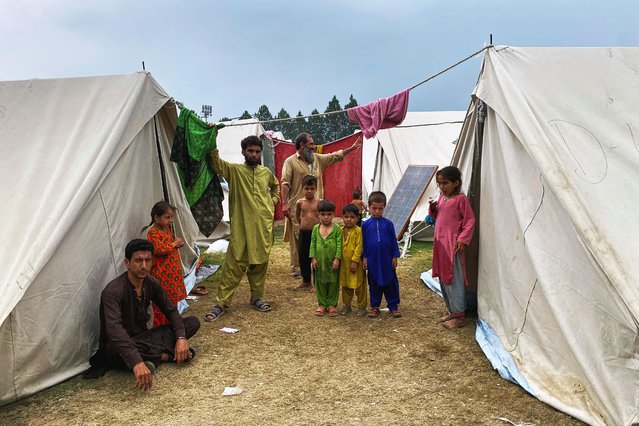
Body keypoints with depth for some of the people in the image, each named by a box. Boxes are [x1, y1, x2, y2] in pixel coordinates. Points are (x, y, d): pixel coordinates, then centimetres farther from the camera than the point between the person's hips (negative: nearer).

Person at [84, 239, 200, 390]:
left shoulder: (152, 283, -4)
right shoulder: (113, 291, -26)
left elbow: (170, 311, 4)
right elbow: (114, 329, -41)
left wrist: (181, 338, -16)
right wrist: (136, 363, -54)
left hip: (142, 337, 6)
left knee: (193, 322, -5)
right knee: (114, 349, -44)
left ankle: (152, 359, -19)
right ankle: (167, 355, -22)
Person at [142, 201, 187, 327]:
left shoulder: (167, 229, 10)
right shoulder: (153, 233, -17)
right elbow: (159, 250, -29)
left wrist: (178, 243, 5)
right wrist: (174, 244, -18)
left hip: (172, 272, 9)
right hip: (161, 273, -9)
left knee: (172, 299, 16)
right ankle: (160, 326, 9)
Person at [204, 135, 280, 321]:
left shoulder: (266, 172, 11)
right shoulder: (234, 170, -2)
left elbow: (276, 186, 32)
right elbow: (216, 163, -19)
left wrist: (274, 200, 16)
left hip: (264, 227, 4)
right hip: (241, 227, -4)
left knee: (260, 263, 12)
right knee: (234, 264, -3)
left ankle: (257, 298, 28)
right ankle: (221, 303, 5)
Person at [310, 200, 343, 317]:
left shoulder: (337, 229, -5)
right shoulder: (316, 228, 3)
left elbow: (339, 245, -7)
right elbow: (313, 244, 5)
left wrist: (337, 258, -12)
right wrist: (313, 258, -1)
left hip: (332, 261, -2)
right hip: (319, 261, 2)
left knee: (333, 283, 6)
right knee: (320, 282, 10)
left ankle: (332, 304, 18)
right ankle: (322, 304, 22)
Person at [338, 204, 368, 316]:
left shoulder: (358, 231, -12)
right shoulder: (341, 231, 5)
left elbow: (359, 247, -15)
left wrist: (355, 261, -18)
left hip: (356, 264, -6)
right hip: (344, 263, 6)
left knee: (359, 286, 4)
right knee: (345, 285, 16)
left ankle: (362, 306, 16)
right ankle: (346, 305, 29)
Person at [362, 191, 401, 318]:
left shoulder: (388, 223, -3)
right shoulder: (366, 224, -2)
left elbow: (393, 241, 2)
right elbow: (363, 242, 4)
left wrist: (395, 256, 1)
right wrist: (364, 257, 1)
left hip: (387, 259, 0)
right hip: (372, 260, 0)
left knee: (391, 283, 7)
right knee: (374, 284, 11)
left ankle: (393, 306, 17)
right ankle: (375, 307, 21)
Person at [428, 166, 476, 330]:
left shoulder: (460, 199, -10)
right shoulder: (441, 197, 13)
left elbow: (470, 220, -11)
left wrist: (462, 239, -18)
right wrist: (433, 208, 1)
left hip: (453, 244, -8)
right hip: (440, 242, 8)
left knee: (454, 279, -4)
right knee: (443, 278, 14)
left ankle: (460, 315, 4)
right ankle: (452, 311, 26)